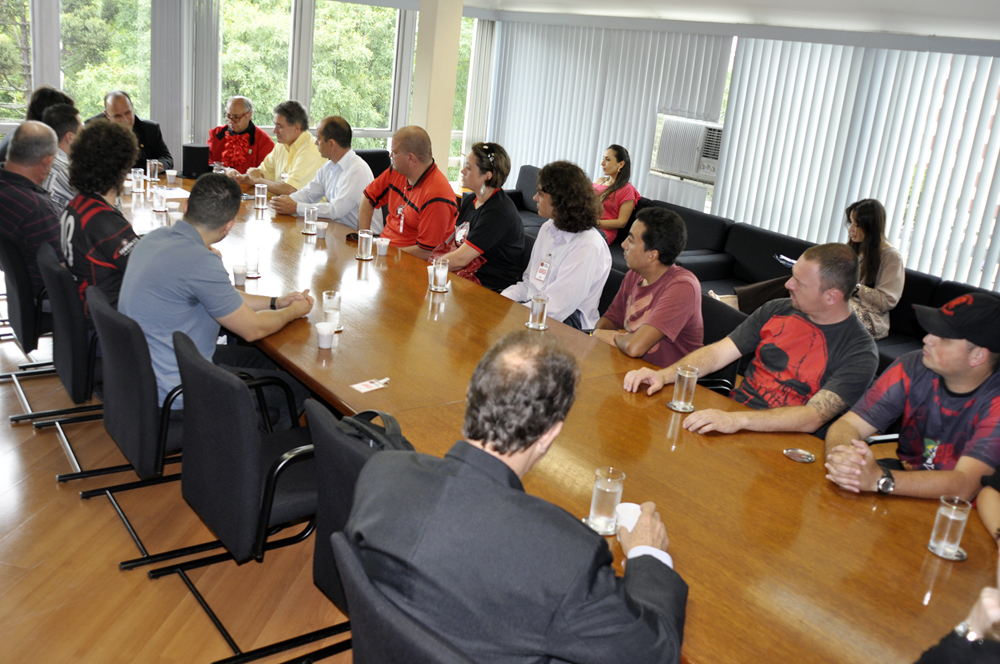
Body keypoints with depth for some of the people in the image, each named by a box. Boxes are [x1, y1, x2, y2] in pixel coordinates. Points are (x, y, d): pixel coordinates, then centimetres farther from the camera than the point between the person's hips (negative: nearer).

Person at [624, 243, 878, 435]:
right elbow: (718, 353, 6)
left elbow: (813, 417, -23)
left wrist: (738, 420, -36)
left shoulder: (859, 352, -11)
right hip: (730, 414, 6)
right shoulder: (776, 311, 8)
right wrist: (664, 375, -12)